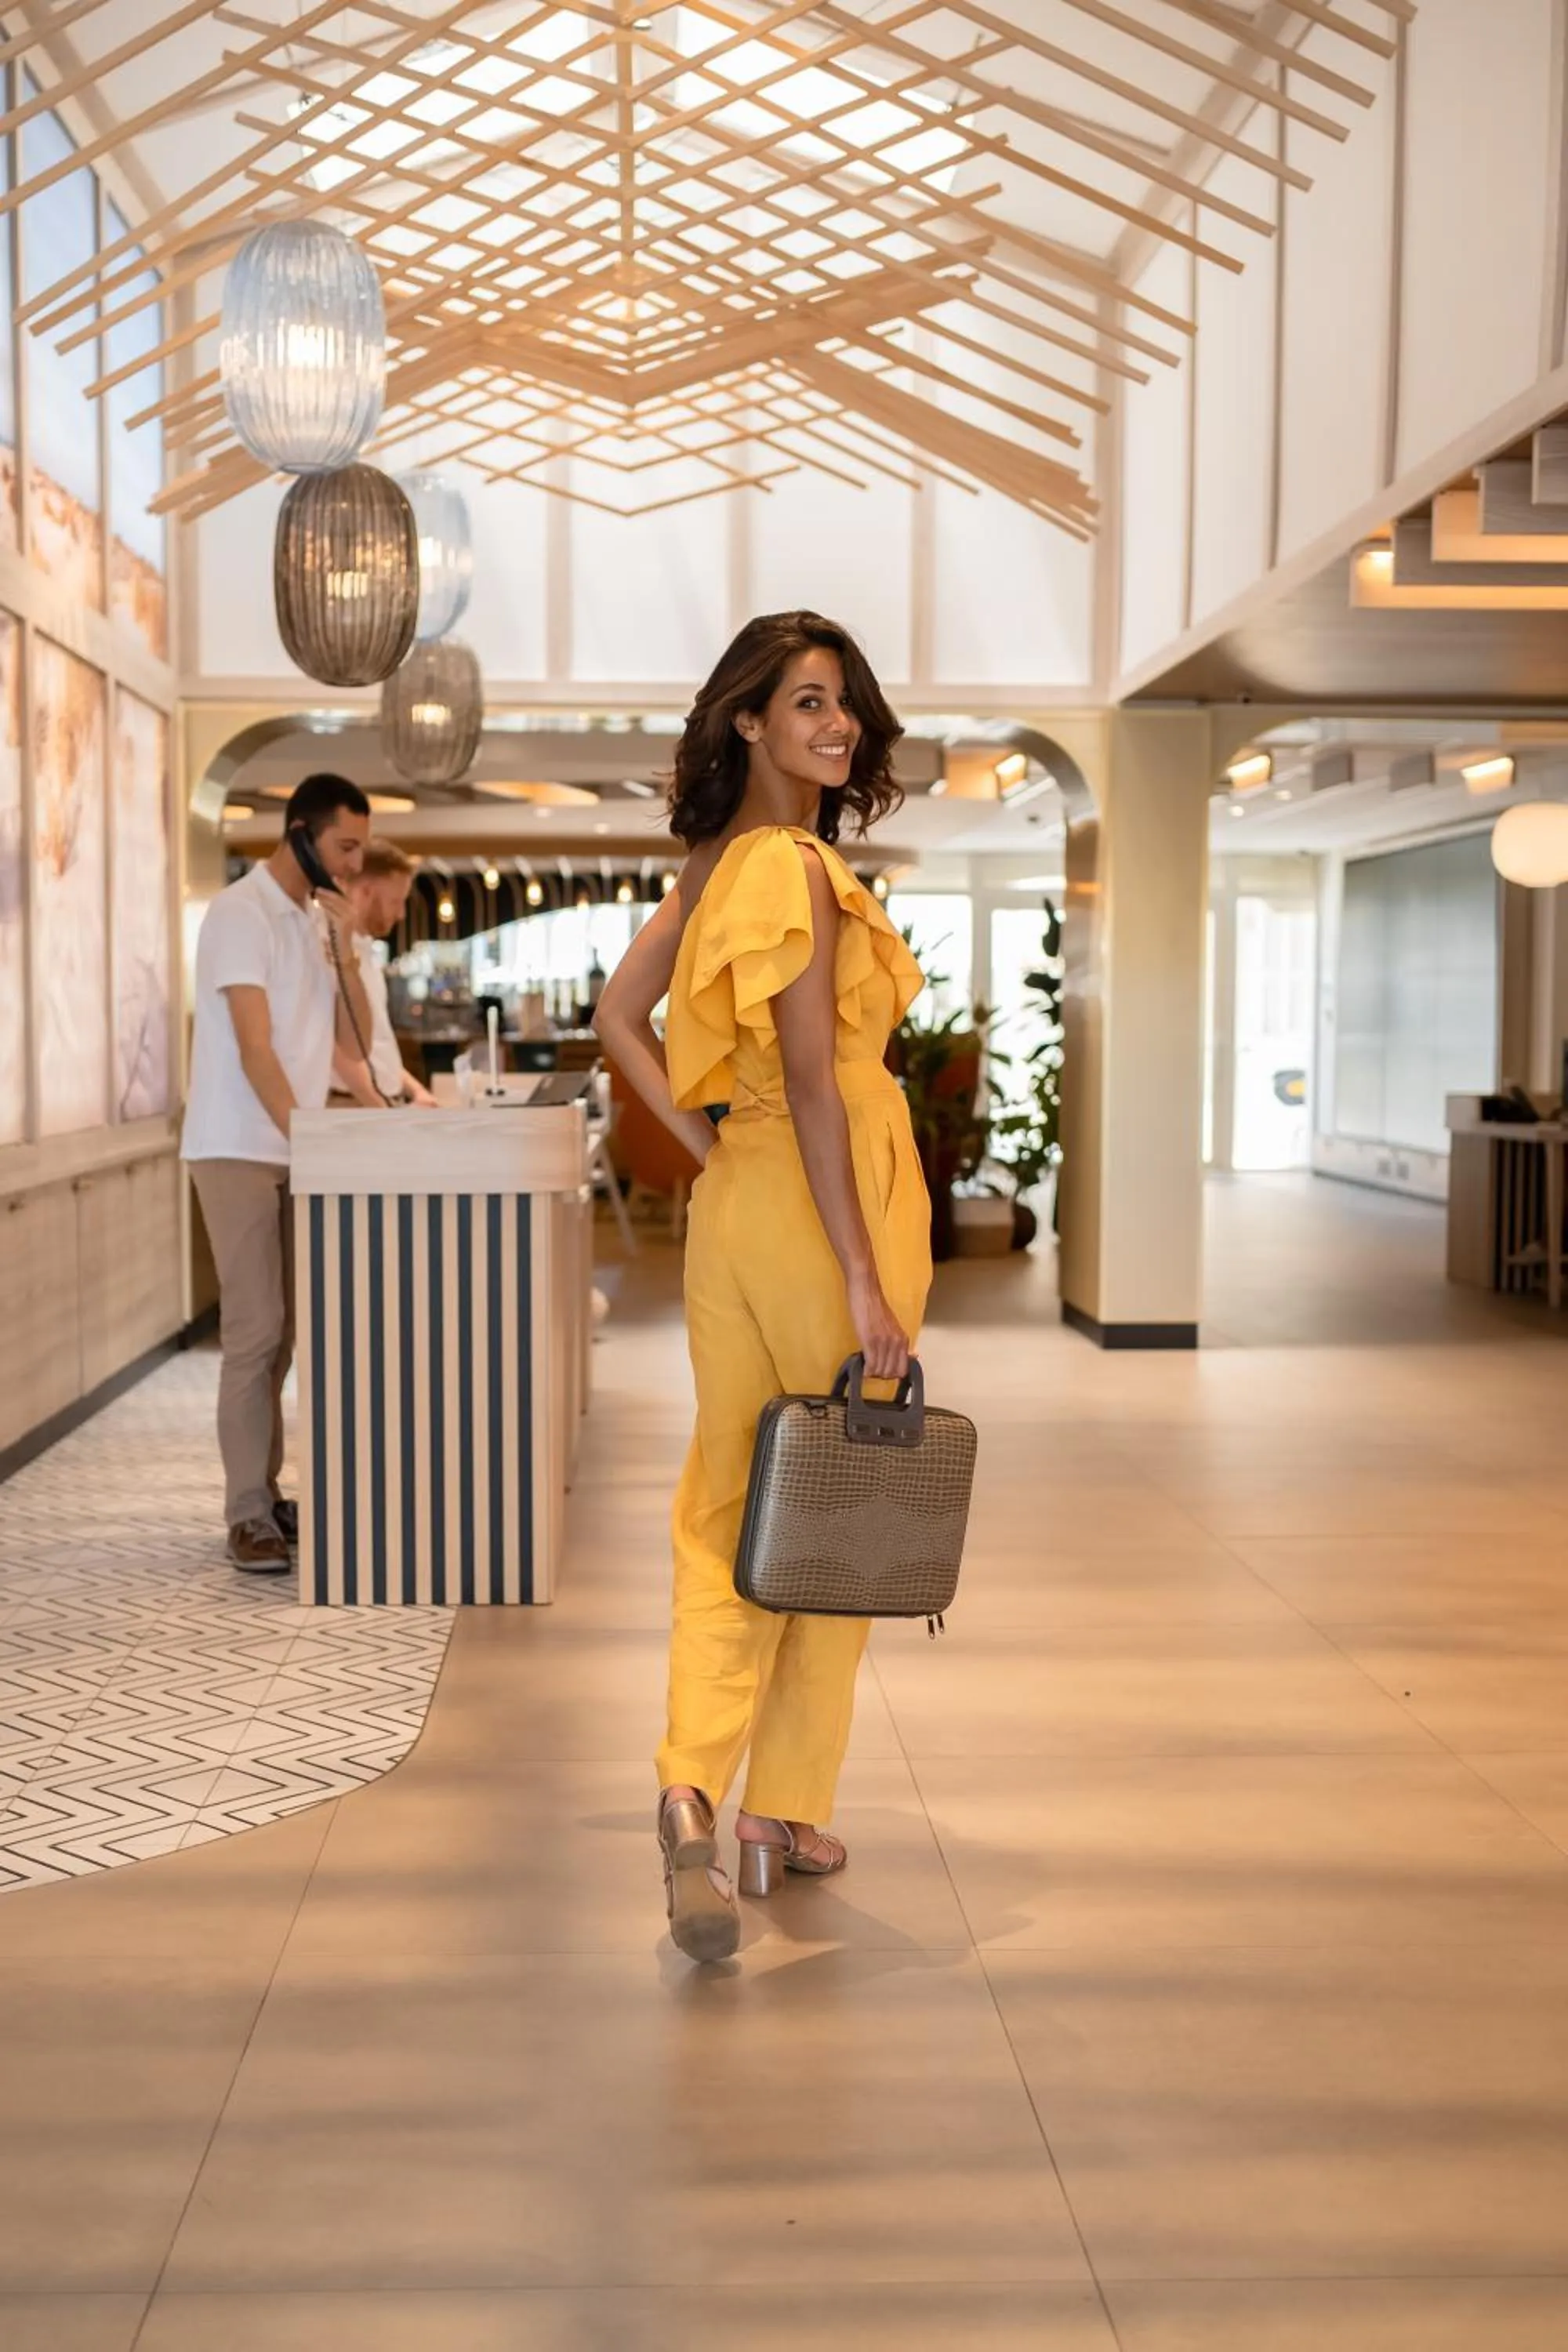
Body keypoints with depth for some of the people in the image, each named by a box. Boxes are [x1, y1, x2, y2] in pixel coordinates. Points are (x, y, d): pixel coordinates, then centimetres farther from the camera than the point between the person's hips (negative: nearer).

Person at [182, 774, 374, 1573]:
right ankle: (249, 1515, -5)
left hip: (295, 1150, 8)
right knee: (256, 1330, -9)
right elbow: (255, 1050, -19)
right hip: (239, 1149, -8)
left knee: (279, 1330, 9)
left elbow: (353, 1032, 8)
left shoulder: (319, 918, 12)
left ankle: (265, 1492, 16)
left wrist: (343, 952, -6)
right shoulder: (241, 911, -12)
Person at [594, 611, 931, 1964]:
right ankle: (786, 1813, 17)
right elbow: (814, 1079, -19)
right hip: (828, 1196, -8)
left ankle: (696, 1785, -6)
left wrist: (704, 1144, 11)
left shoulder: (719, 863, 13)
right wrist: (866, 1282, -20)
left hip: (737, 1198, 8)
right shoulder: (797, 866, -14)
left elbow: (621, 1016, 17)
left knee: (726, 1499, 8)